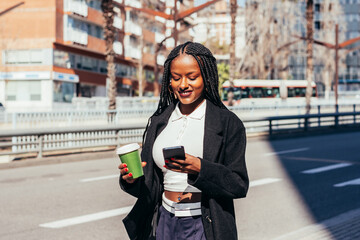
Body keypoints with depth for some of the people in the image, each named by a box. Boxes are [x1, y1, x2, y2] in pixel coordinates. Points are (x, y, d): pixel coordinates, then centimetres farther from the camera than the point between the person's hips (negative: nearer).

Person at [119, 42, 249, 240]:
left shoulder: (228, 123, -5)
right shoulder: (158, 122, 7)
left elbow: (240, 185, -8)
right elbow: (148, 185, 10)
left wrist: (199, 169, -22)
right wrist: (132, 180, -11)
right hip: (164, 223, 4)